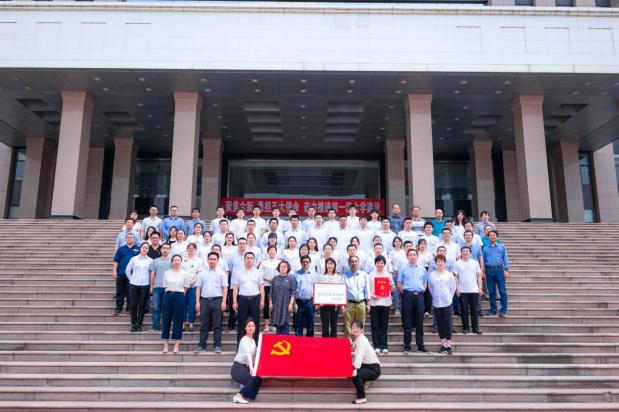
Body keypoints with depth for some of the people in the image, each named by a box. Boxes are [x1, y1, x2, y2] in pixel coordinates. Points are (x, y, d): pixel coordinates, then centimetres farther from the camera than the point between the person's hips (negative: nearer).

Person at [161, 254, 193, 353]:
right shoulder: (167, 273, 8)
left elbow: (186, 288, 3)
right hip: (168, 296, 2)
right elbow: (165, 287, 10)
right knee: (166, 319, 2)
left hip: (179, 296, -2)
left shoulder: (185, 274, 2)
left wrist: (179, 295, 1)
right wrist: (169, 294, 3)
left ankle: (176, 345, 5)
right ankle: (165, 345, 9)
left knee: (178, 320, 0)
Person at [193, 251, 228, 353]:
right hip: (204, 300, 2)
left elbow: (225, 288, 0)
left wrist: (224, 302, -9)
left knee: (217, 325, 0)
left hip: (217, 300, -2)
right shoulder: (202, 273, 11)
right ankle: (201, 346, 10)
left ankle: (217, 346, 6)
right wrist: (197, 302, 1)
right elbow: (198, 288, 9)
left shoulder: (221, 273, 6)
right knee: (204, 325, 5)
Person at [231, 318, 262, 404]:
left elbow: (254, 355, 14)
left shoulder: (253, 340, 11)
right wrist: (252, 369, -44)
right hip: (238, 368, -7)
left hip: (246, 367, 7)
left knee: (258, 378, -15)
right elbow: (248, 355, -31)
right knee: (256, 378, -25)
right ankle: (238, 396, -17)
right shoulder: (244, 340, -15)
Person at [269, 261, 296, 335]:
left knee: (285, 323, -3)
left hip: (286, 305, -3)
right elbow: (271, 292, 10)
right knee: (277, 323, 5)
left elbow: (293, 292, -3)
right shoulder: (275, 279, 9)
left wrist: (291, 303, -11)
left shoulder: (291, 279, 1)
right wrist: (270, 303, 5)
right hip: (276, 304, 3)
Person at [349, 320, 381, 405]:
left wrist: (356, 369, -47)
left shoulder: (362, 340, -20)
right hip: (366, 366, 9)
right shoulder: (357, 339, 7)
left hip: (373, 369, -9)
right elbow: (357, 354, 8)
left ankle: (362, 398, -12)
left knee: (355, 374, -28)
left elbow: (360, 355, -35)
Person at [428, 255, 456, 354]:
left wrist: (449, 297, 5)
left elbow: (453, 287, 5)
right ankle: (443, 345, 16)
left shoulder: (449, 275, -3)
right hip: (436, 303, 2)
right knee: (439, 324, 7)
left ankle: (449, 345, 3)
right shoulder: (431, 275, 0)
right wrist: (435, 296, 9)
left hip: (447, 302, -2)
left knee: (447, 324, -2)